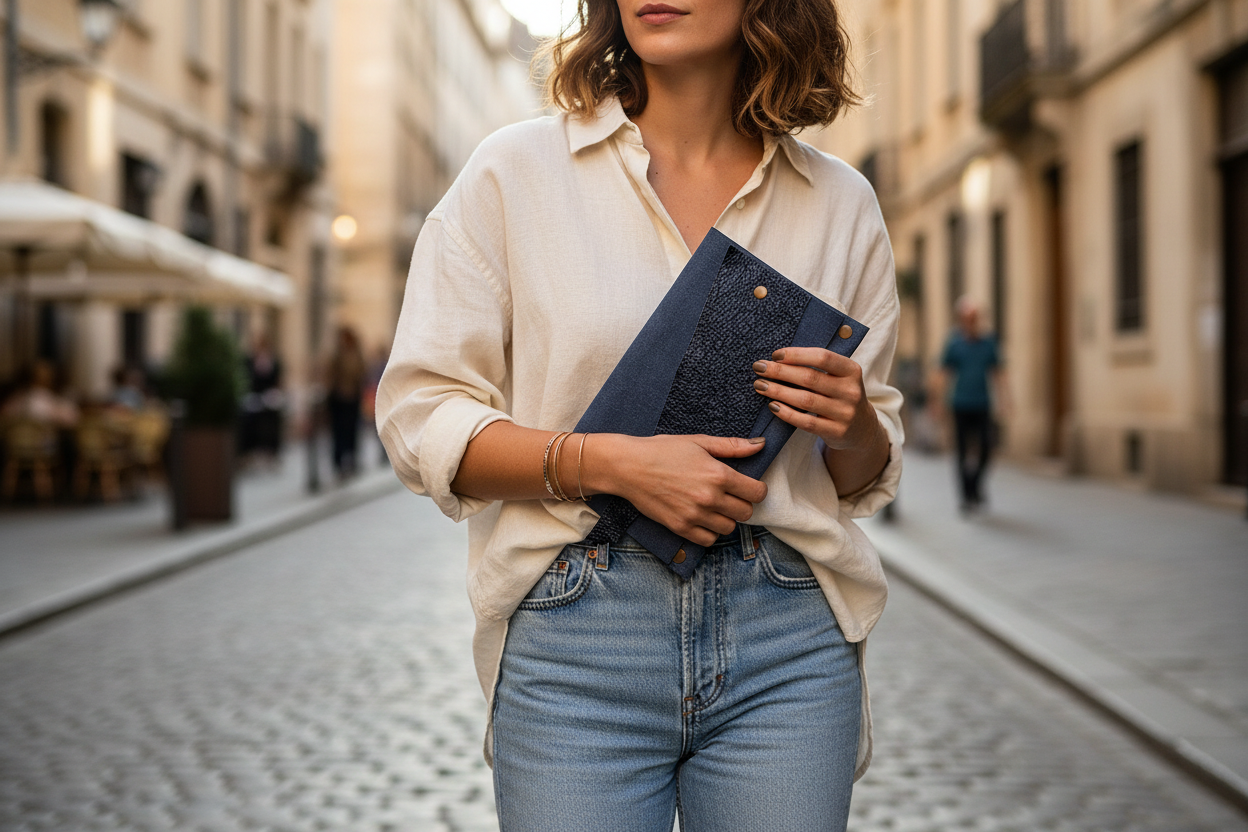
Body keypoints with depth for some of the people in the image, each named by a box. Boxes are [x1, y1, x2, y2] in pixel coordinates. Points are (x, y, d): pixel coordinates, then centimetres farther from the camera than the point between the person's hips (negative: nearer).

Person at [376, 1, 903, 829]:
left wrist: (854, 426, -8)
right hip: (573, 638, -2)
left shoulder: (841, 202, 9)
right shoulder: (515, 170, 1)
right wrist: (615, 462, -15)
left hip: (787, 641, 2)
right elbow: (420, 418, -2)